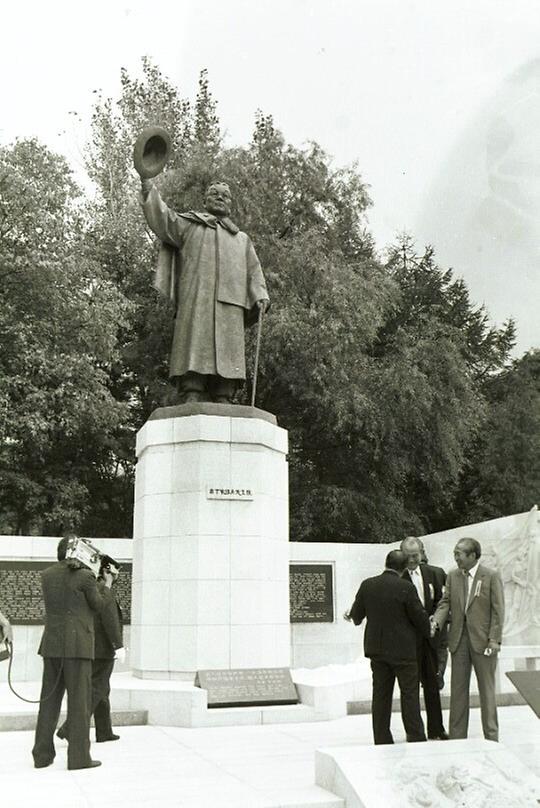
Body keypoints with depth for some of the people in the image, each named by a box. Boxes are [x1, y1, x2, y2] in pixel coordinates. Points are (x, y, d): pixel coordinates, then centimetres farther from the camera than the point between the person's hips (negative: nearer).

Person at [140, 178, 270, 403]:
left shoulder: (242, 240, 32)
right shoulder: (188, 225, 25)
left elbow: (253, 271, 24)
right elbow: (161, 217, 10)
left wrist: (261, 296, 5)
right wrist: (147, 183, -3)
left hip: (230, 304, 3)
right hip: (195, 301, -3)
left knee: (225, 360, -11)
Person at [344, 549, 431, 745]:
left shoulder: (367, 585, -2)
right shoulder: (406, 588, -15)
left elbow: (356, 615, 8)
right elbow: (420, 617, -7)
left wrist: (351, 616, 31)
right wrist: (428, 630, 14)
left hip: (376, 648, 4)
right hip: (402, 649, -4)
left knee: (380, 695, 10)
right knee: (410, 694, 6)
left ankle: (382, 740, 14)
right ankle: (416, 737, 8)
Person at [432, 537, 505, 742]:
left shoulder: (491, 576, -5)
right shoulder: (452, 576, 7)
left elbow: (498, 610, -6)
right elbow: (445, 602, 5)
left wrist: (494, 639, -12)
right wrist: (436, 621, -13)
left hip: (483, 640, -4)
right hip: (459, 639, 4)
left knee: (486, 689, 6)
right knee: (458, 688, 8)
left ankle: (491, 736, 16)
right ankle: (457, 736, 16)